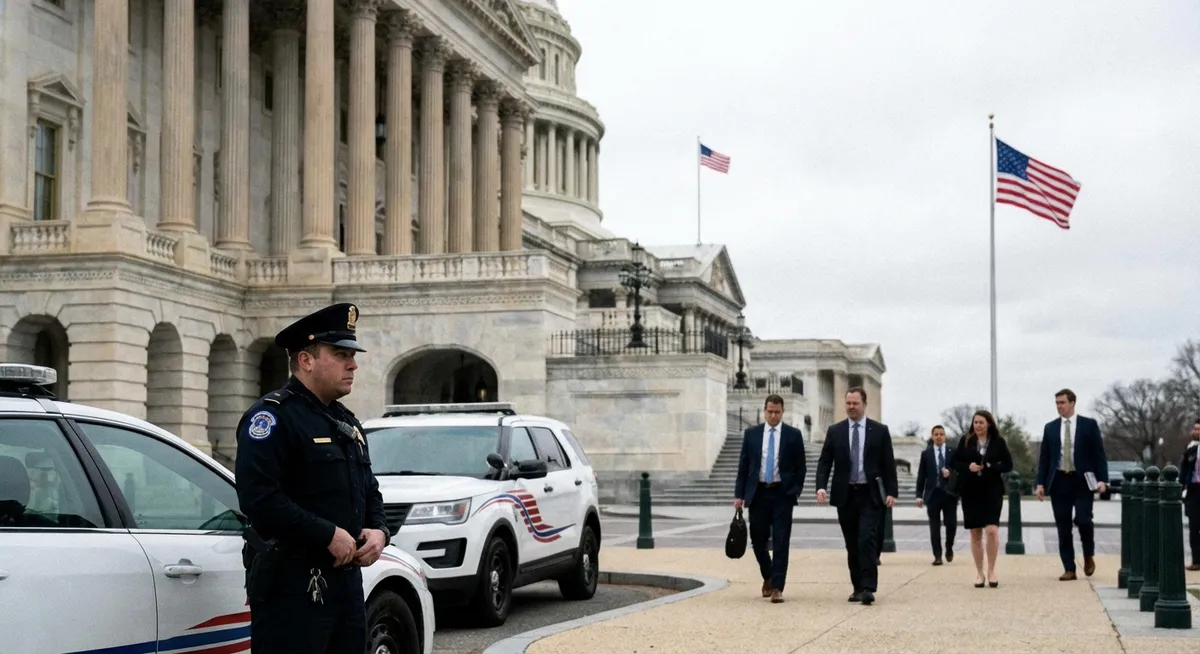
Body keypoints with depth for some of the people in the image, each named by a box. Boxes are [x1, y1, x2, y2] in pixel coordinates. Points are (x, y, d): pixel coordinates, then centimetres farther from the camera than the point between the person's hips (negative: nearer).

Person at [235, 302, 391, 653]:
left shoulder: (347, 423, 19)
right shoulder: (272, 416, -10)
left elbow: (369, 492, 26)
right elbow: (258, 497, -22)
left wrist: (379, 531, 4)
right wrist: (329, 535, -19)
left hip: (348, 581, 9)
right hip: (291, 585, -9)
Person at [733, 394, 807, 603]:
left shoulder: (793, 435, 2)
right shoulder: (751, 434, 6)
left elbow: (801, 467, 6)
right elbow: (743, 466, 6)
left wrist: (796, 490, -2)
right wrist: (739, 494, 0)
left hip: (782, 494, -2)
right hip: (758, 493, 2)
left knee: (781, 542, -5)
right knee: (758, 540, 7)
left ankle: (777, 587, -3)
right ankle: (768, 577, 31)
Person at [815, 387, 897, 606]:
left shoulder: (880, 431, 3)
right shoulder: (834, 431, 6)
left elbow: (888, 464, 3)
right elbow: (824, 462, 4)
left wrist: (891, 492, -6)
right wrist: (821, 486, -11)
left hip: (870, 495, -3)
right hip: (845, 495, 3)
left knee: (867, 540, -14)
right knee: (852, 545, 7)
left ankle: (868, 588, -15)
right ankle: (858, 587, 15)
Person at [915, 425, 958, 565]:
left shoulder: (953, 452, 5)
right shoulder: (926, 454, 6)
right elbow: (921, 476, 5)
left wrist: (950, 473, -17)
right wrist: (919, 495, 0)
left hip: (949, 493, 0)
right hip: (933, 493, 0)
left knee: (951, 523, -2)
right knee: (934, 526, -1)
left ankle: (949, 548, 25)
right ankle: (937, 555, 3)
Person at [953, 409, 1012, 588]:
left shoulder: (998, 442, 0)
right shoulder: (965, 440, 3)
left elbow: (1008, 465, 1)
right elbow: (955, 462, 5)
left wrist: (989, 467, -14)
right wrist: (968, 467, -15)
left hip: (992, 491, -2)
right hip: (970, 491, 2)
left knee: (992, 530, -14)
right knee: (975, 533, 7)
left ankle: (991, 570, 2)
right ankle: (979, 572, 17)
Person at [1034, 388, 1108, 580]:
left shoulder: (1089, 425, 3)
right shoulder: (1050, 427, 10)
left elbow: (1099, 454, 1)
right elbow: (1044, 457, 10)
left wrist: (1102, 479, -9)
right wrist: (1040, 483, 2)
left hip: (1082, 481, -3)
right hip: (1059, 481, 3)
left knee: (1083, 520, -14)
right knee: (1063, 527, 2)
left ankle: (1089, 556, 14)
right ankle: (1069, 569, 7)